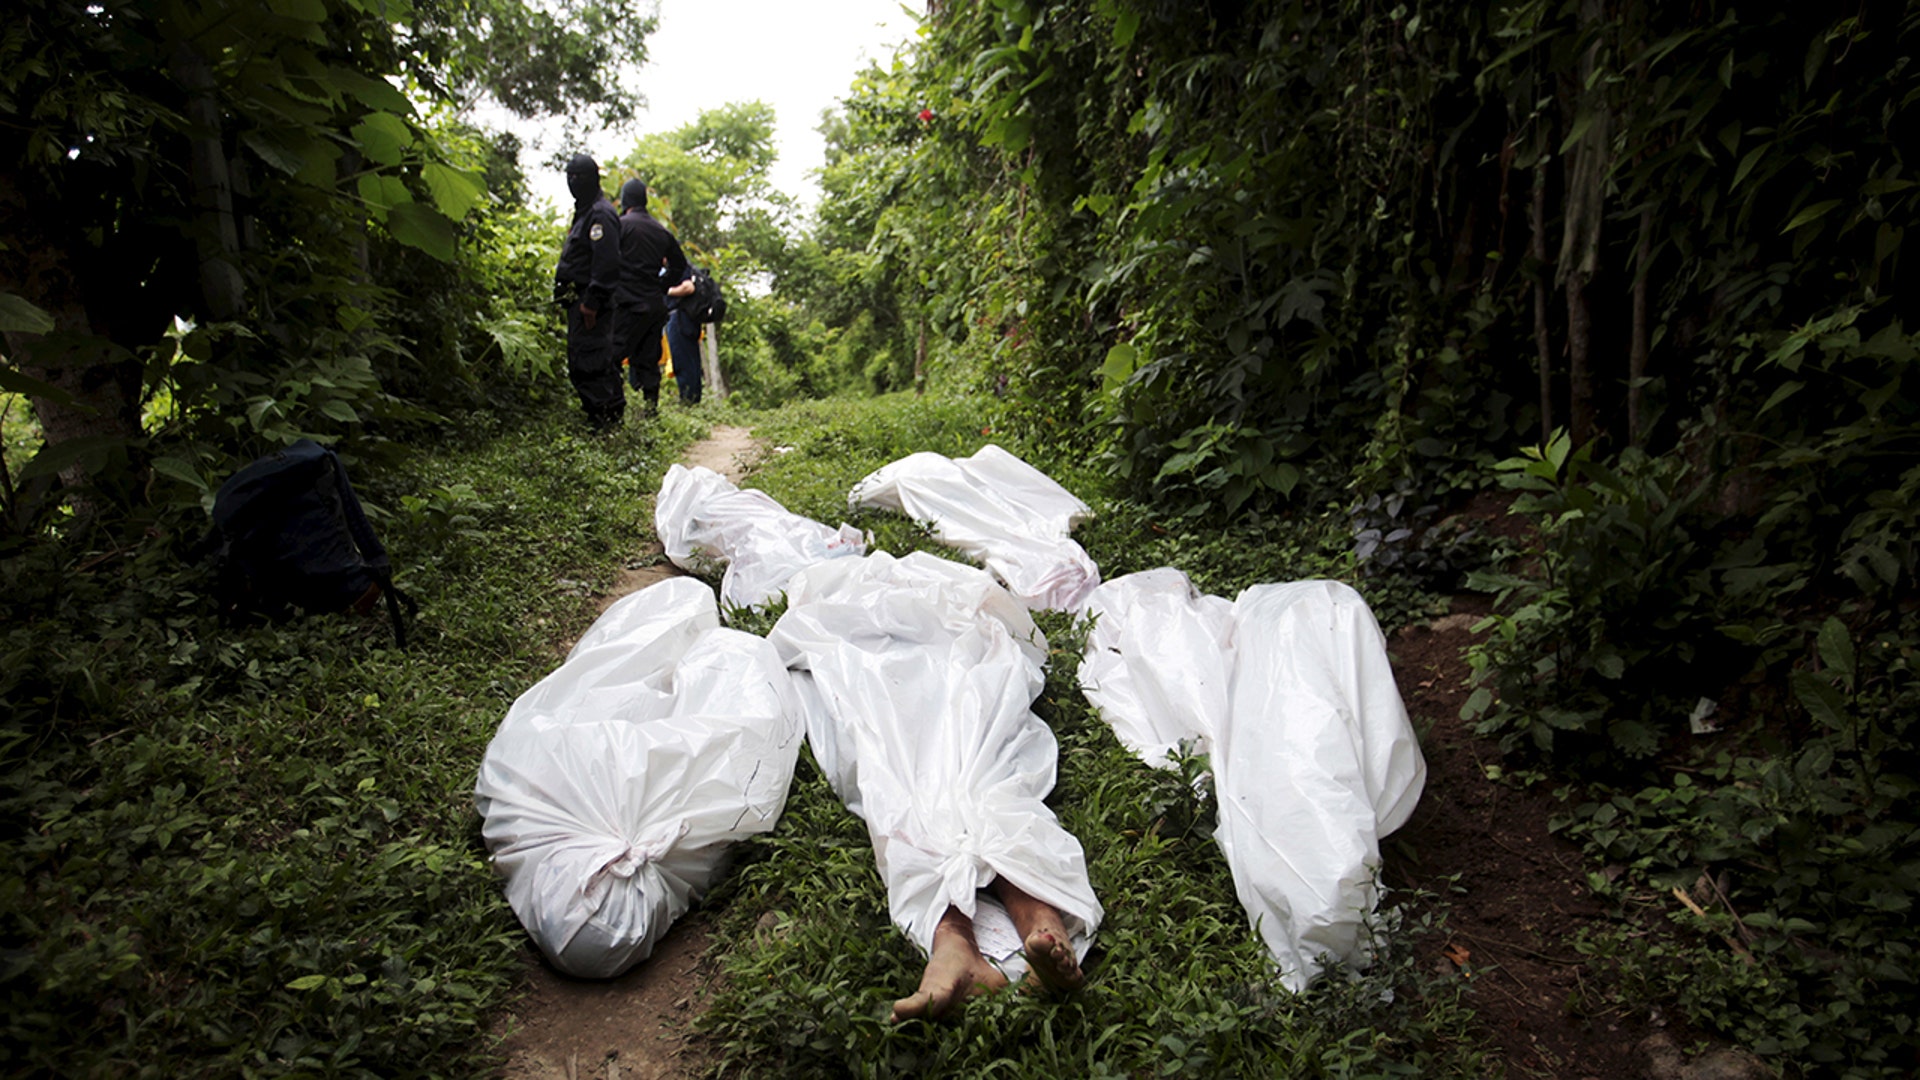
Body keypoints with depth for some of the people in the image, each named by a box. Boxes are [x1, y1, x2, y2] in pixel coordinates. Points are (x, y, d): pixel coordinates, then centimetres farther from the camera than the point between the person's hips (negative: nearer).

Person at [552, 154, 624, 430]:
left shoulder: (600, 214, -12)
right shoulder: (584, 212, 22)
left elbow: (607, 262, -22)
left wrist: (591, 302, -24)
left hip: (590, 302, -11)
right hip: (579, 300, 11)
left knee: (589, 361, -12)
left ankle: (605, 419, -9)